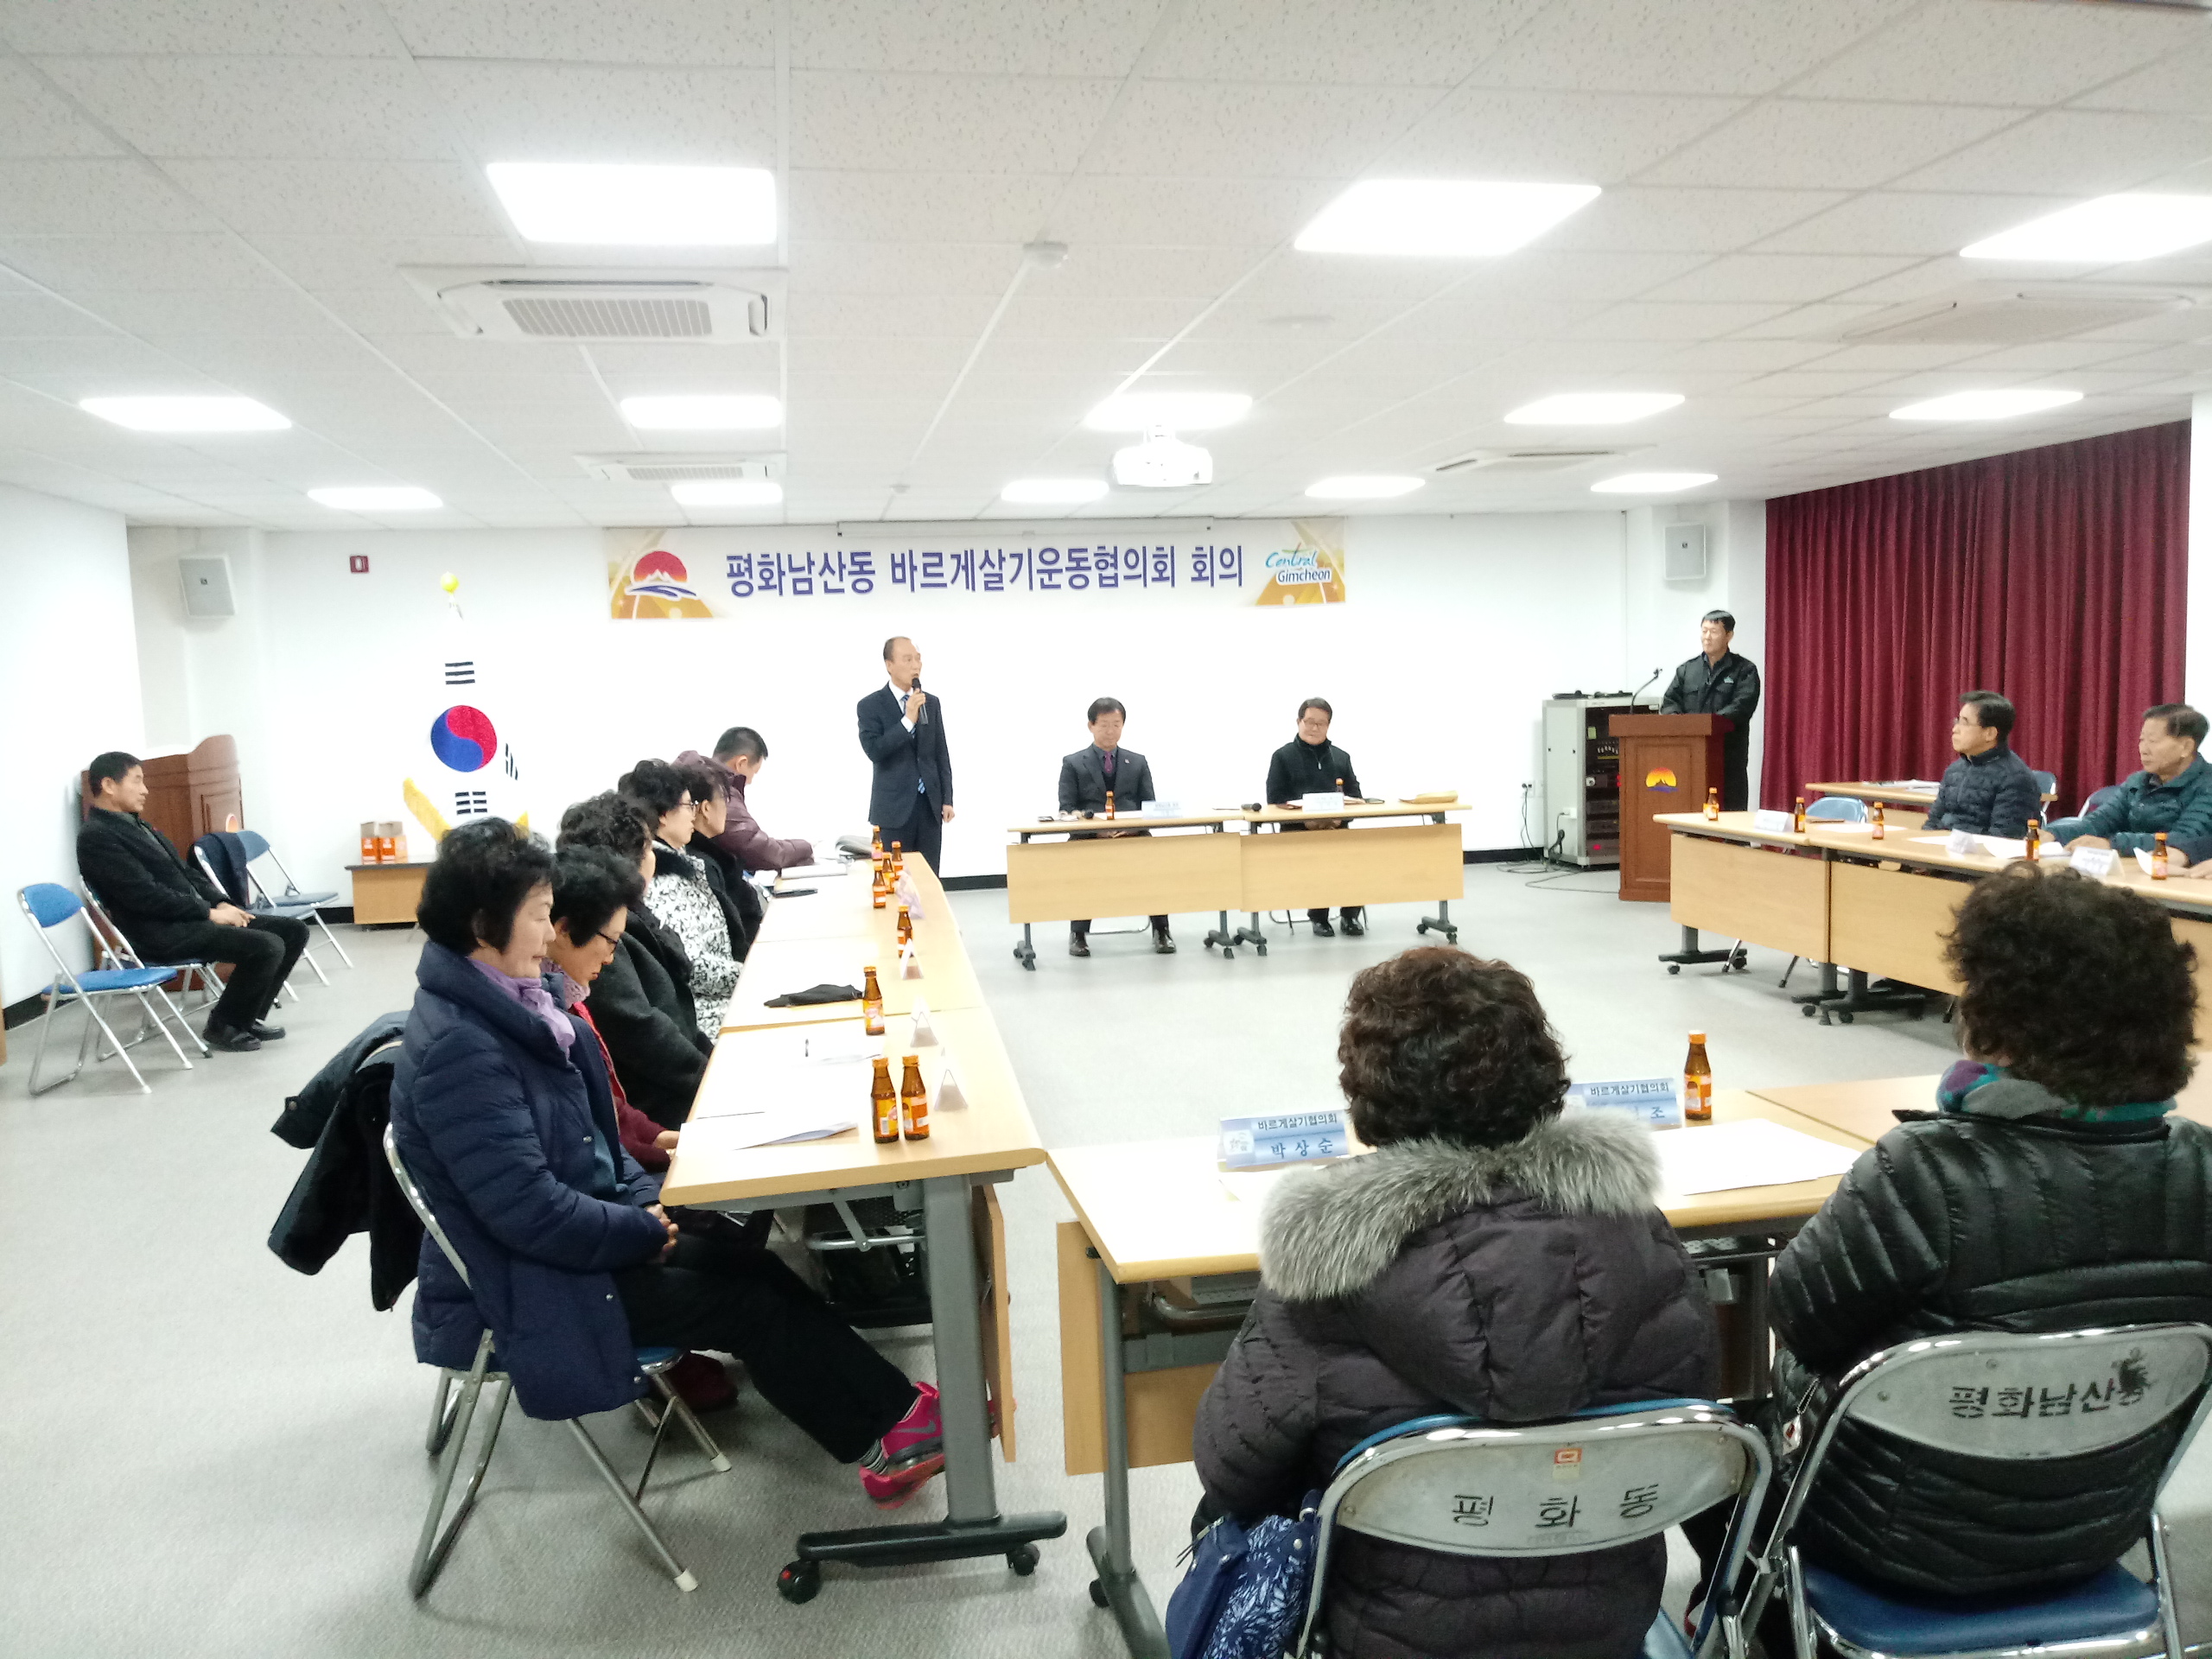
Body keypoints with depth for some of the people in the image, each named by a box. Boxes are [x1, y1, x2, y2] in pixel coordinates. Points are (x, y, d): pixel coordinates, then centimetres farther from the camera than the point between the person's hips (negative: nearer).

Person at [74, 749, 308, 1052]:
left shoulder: (135, 824, 19)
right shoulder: (97, 837, -12)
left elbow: (185, 871, 20)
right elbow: (147, 896, -20)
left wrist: (221, 903, 4)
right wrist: (210, 912, -16)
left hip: (191, 918, 10)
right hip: (163, 933, -10)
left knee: (293, 931, 2)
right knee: (267, 946, -26)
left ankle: (248, 1016, 10)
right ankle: (223, 1025, -7)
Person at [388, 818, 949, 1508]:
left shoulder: (506, 1003, 3)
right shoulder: (458, 1048, -27)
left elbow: (588, 1136, 14)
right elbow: (528, 1210, -28)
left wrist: (643, 1198, 0)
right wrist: (646, 1231, -16)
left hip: (573, 1235, 8)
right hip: (522, 1289, -8)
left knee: (750, 1263, 1)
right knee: (750, 1305, -8)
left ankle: (892, 1406, 5)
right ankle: (887, 1436, 5)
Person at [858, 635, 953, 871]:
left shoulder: (932, 702, 10)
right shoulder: (870, 705, -3)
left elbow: (941, 754, 12)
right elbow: (874, 751, -16)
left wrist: (947, 799, 7)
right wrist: (908, 720, -21)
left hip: (930, 805, 4)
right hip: (893, 807, -4)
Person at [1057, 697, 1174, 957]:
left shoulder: (1138, 762, 18)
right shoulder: (1073, 763, 10)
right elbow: (1067, 809, 3)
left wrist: (1131, 829, -10)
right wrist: (1096, 829, -15)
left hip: (1133, 837, 2)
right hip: (1089, 838, -1)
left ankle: (1160, 930, -17)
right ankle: (1078, 934, -17)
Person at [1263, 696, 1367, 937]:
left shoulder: (1341, 757, 19)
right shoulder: (1283, 756, 7)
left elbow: (1356, 797, 13)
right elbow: (1275, 800, -1)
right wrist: (1306, 821, -16)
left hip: (1336, 827, 3)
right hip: (1297, 830, -3)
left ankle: (1351, 914, -8)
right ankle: (1318, 917, -13)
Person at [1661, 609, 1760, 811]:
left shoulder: (1744, 670, 4)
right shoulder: (1687, 670, 17)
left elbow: (1742, 706, -10)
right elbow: (1669, 702, 9)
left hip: (1728, 758, -3)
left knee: (1731, 814, -2)